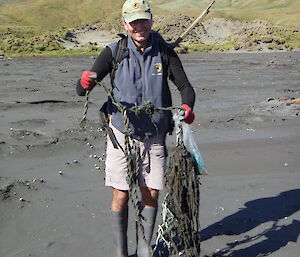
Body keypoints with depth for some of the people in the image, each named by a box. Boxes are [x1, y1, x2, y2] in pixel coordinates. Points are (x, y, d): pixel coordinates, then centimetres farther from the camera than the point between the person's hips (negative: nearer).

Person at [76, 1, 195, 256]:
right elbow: (81, 90, -12)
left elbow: (186, 87, 0)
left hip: (155, 136, 2)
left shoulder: (165, 52, -3)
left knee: (151, 195, 6)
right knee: (121, 196, 1)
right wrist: (85, 82, -37)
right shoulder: (115, 51, -8)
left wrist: (187, 106, -23)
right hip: (122, 133, -2)